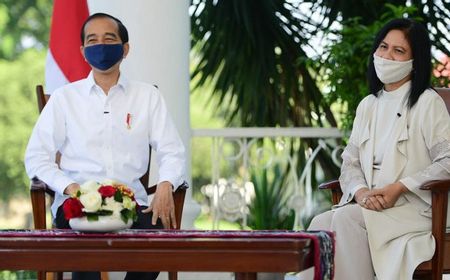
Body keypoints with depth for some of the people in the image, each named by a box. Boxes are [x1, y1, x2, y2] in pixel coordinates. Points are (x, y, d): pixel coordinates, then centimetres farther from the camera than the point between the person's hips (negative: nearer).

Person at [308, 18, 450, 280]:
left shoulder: (428, 103, -1)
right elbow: (350, 163, 14)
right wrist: (361, 191, -9)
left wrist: (399, 188, -18)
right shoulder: (368, 106, 19)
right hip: (367, 205, 6)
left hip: (414, 207, -5)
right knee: (320, 224, -23)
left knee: (346, 218, -30)